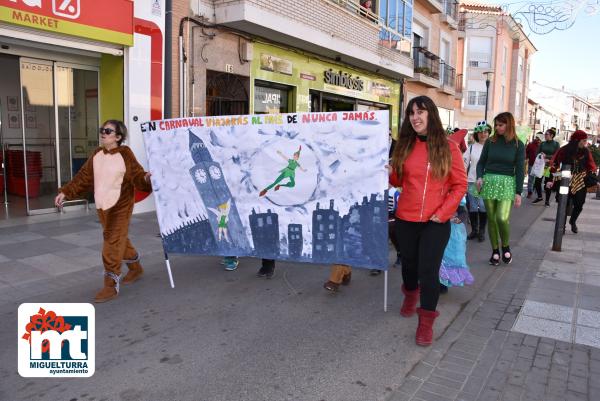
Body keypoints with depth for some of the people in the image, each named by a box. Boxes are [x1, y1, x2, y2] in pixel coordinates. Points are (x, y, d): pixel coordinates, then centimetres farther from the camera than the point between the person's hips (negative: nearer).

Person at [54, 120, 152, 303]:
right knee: (119, 240, 19)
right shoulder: (97, 154, 6)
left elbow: (137, 176, -20)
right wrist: (66, 192, 6)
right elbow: (84, 177, 10)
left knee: (113, 243, -6)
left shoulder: (125, 154, -13)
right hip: (101, 206, 7)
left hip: (120, 207, -7)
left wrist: (146, 179, -41)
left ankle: (111, 285, 2)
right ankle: (135, 268, 40)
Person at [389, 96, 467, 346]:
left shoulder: (448, 148, -4)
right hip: (405, 219, 3)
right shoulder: (404, 146, 4)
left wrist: (442, 212, -11)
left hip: (436, 222, -3)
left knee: (428, 270, -2)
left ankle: (426, 320, 14)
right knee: (409, 263, 18)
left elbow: (460, 185, -2)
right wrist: (389, 174, -10)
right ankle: (410, 294, 48)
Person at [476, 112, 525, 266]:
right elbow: (481, 162, 12)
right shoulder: (490, 141, 5)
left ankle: (506, 247, 11)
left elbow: (520, 169, 2)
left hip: (507, 183, -2)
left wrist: (518, 192, -3)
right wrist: (480, 177, -6)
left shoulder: (518, 145, 2)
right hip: (489, 181, 2)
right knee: (491, 219, 3)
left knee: (502, 218, -16)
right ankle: (495, 251, 17)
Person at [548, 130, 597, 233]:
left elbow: (591, 167, 5)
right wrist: (552, 180, -13)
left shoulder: (586, 151, 1)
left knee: (579, 205, 5)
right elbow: (555, 164, -9)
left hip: (581, 182, 3)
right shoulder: (565, 150, -9)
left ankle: (573, 222, 32)